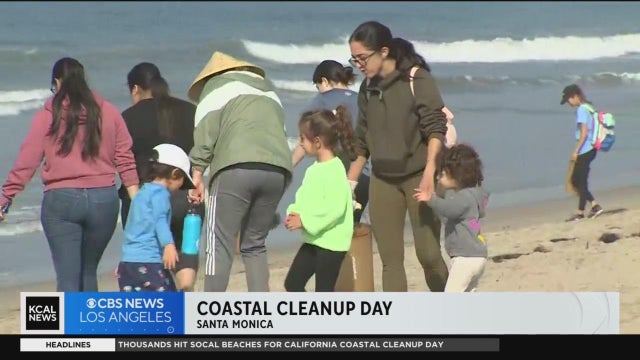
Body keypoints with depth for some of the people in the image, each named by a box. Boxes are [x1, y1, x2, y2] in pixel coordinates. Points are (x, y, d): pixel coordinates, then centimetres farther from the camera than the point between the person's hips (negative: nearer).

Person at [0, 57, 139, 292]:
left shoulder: (46, 117, -1)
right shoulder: (108, 113, 4)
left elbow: (25, 164, -3)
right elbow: (125, 160, 3)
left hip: (61, 201, -3)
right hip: (103, 199, 3)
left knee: (68, 278, -2)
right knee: (88, 271, 19)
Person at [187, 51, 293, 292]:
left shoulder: (217, 85, 16)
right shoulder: (267, 89, 34)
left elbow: (205, 132, 3)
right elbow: (280, 131, 23)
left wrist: (197, 173, 3)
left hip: (237, 167, -5)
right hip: (278, 170, 5)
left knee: (220, 245, -4)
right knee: (255, 245, 14)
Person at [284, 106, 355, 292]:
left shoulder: (334, 170, -18)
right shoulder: (314, 169, 10)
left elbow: (335, 208, -27)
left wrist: (304, 221, -23)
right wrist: (294, 213, -2)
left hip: (331, 242, -10)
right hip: (313, 240, 10)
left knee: (324, 291, -3)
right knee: (292, 283, 11)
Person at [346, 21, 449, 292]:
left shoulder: (417, 79, -9)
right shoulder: (367, 89, 8)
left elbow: (435, 127, -13)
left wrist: (429, 171, -24)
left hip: (418, 176, -5)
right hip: (383, 180, 5)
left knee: (428, 253, -7)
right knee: (390, 259, 1)